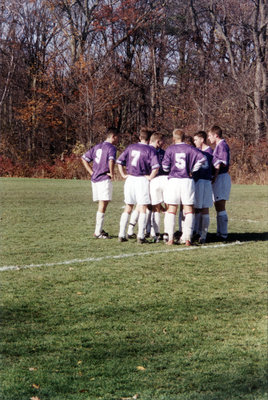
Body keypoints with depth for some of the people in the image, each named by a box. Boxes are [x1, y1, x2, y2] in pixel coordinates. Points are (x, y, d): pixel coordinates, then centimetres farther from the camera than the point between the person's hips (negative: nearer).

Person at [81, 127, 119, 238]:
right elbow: (111, 160, -28)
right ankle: (98, 232, -4)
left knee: (101, 205, 16)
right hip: (105, 179, -8)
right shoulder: (111, 148, -8)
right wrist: (112, 173, -14)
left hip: (95, 179, 8)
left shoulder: (97, 147, 16)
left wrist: (92, 172, 15)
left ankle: (99, 229, 20)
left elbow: (84, 158, 18)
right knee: (103, 205, -4)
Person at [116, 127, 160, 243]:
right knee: (143, 208, 2)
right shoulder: (150, 150, -4)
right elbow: (156, 166, -18)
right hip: (142, 180, -4)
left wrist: (124, 175, 10)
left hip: (130, 179, 4)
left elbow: (119, 161, 7)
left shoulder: (131, 147, 9)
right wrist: (150, 177, -6)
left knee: (128, 208, 13)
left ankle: (121, 235, 10)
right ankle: (140, 236, -3)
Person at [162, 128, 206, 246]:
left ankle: (170, 237, 2)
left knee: (171, 209, 7)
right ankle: (187, 238, -4)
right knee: (189, 209, 3)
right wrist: (192, 170, 0)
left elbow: (165, 166, -4)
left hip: (173, 180, 0)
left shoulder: (170, 149, 2)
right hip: (187, 180, 0)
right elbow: (202, 158, -9)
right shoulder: (190, 148, 3)